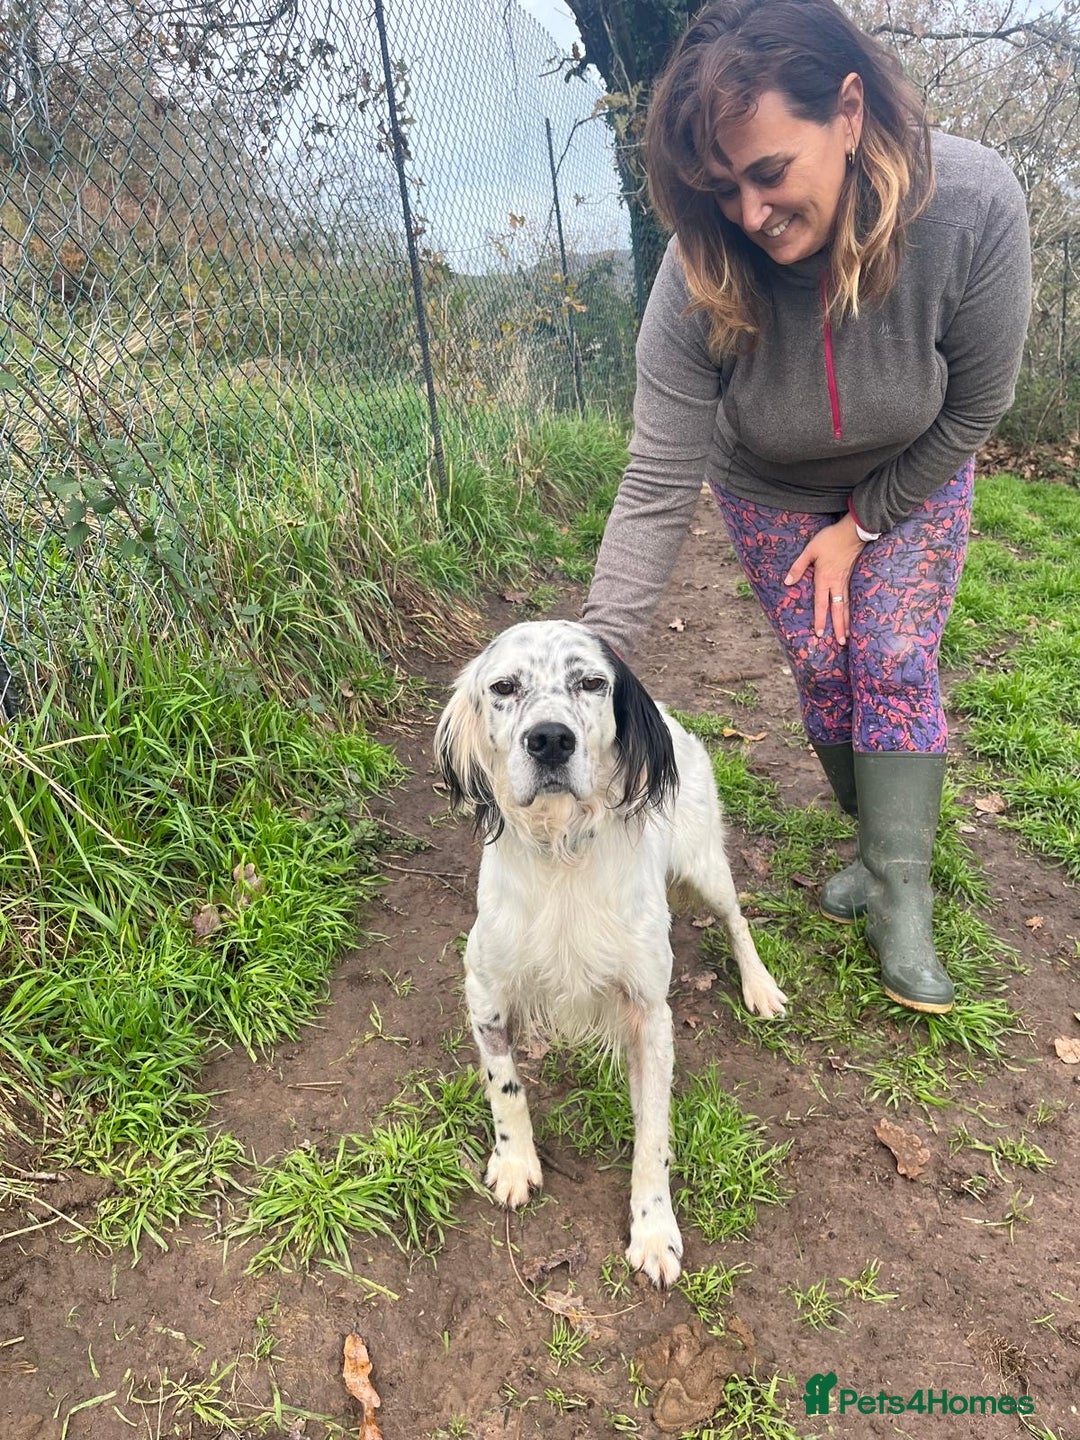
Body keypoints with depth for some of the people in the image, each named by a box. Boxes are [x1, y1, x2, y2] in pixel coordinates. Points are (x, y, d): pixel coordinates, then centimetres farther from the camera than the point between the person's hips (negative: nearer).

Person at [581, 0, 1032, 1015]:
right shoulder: (702, 276, -32)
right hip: (771, 490, 1)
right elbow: (656, 489, -33)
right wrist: (594, 666, -38)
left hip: (911, 479, 0)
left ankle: (899, 899, 0)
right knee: (822, 668, 1)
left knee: (896, 664, -9)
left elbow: (974, 410, -18)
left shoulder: (974, 207, -33)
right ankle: (885, 846, 23)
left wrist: (862, 526, -13)